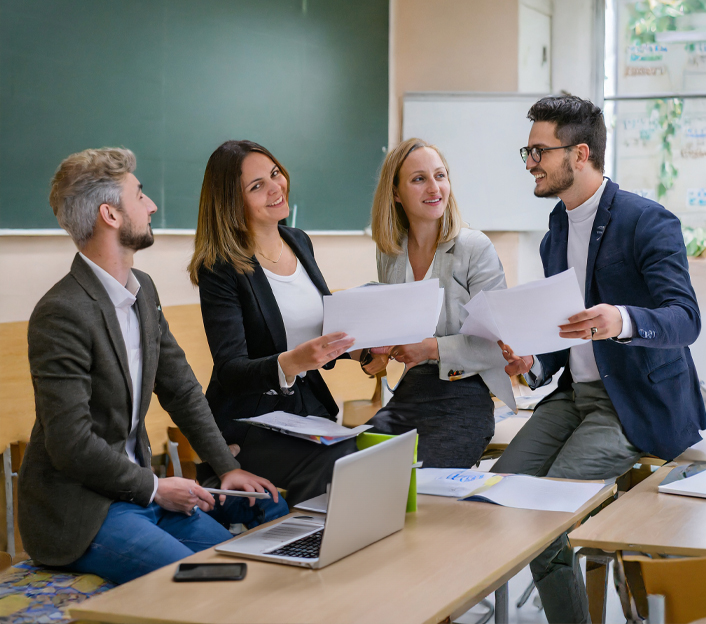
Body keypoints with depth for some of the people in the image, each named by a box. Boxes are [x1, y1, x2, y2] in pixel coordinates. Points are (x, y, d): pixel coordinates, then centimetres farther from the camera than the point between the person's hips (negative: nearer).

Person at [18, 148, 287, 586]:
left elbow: (181, 388, 16)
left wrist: (227, 466, 8)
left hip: (139, 490, 9)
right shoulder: (62, 314, -21)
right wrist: (155, 488, -13)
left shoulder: (143, 289, 9)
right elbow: (71, 443, -24)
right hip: (77, 511, -8)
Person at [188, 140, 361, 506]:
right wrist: (291, 362, -36)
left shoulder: (300, 243, 10)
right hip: (249, 419, -6)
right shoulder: (220, 269, -11)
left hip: (310, 407, 6)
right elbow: (229, 371, -18)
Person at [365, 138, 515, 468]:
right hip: (408, 394, 5)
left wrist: (433, 349, -20)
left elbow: (498, 344, -10)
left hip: (463, 399, -5)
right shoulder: (389, 254, 9)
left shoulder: (475, 248, -7)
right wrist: (376, 350, -3)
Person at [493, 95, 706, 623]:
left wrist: (622, 320, -44)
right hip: (575, 393, 7)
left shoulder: (649, 222, -12)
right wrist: (534, 365, -3)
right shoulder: (556, 235, 14)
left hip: (637, 402, -7)